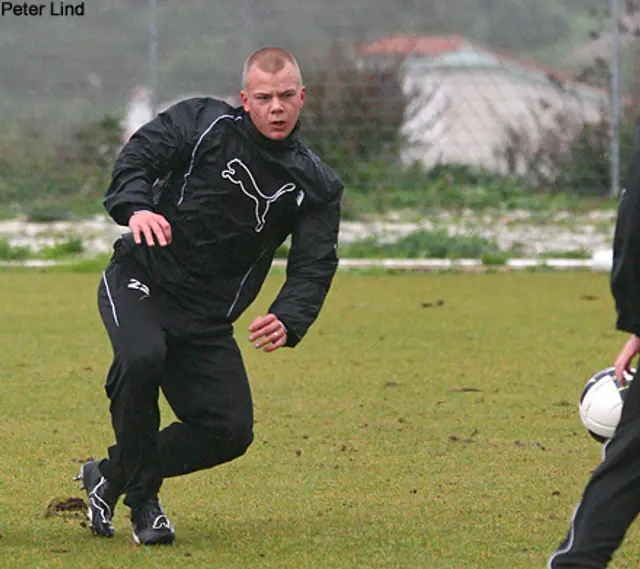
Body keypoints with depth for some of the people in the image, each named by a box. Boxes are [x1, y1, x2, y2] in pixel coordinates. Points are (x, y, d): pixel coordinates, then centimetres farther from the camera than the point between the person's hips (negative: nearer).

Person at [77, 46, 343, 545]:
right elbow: (139, 155, -12)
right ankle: (142, 498, -14)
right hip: (140, 283, -4)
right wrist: (137, 206, -35)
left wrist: (287, 322, -28)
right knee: (141, 358, -34)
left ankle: (110, 476, 15)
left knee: (231, 430, -6)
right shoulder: (204, 123, -4)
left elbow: (314, 267, -8)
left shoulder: (316, 185, 1)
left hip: (207, 318, 4)